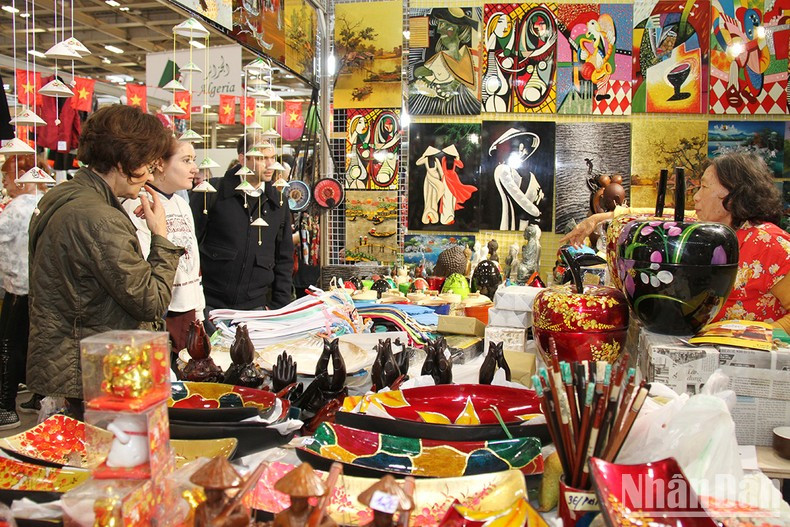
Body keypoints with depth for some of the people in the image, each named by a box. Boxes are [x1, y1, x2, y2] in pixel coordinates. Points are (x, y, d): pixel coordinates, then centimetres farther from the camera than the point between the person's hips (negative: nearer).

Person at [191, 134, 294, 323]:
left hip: (255, 306, 3)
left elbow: (284, 260, 12)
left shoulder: (278, 203, 8)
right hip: (210, 304, -3)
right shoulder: (213, 192, -4)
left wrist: (279, 308, 6)